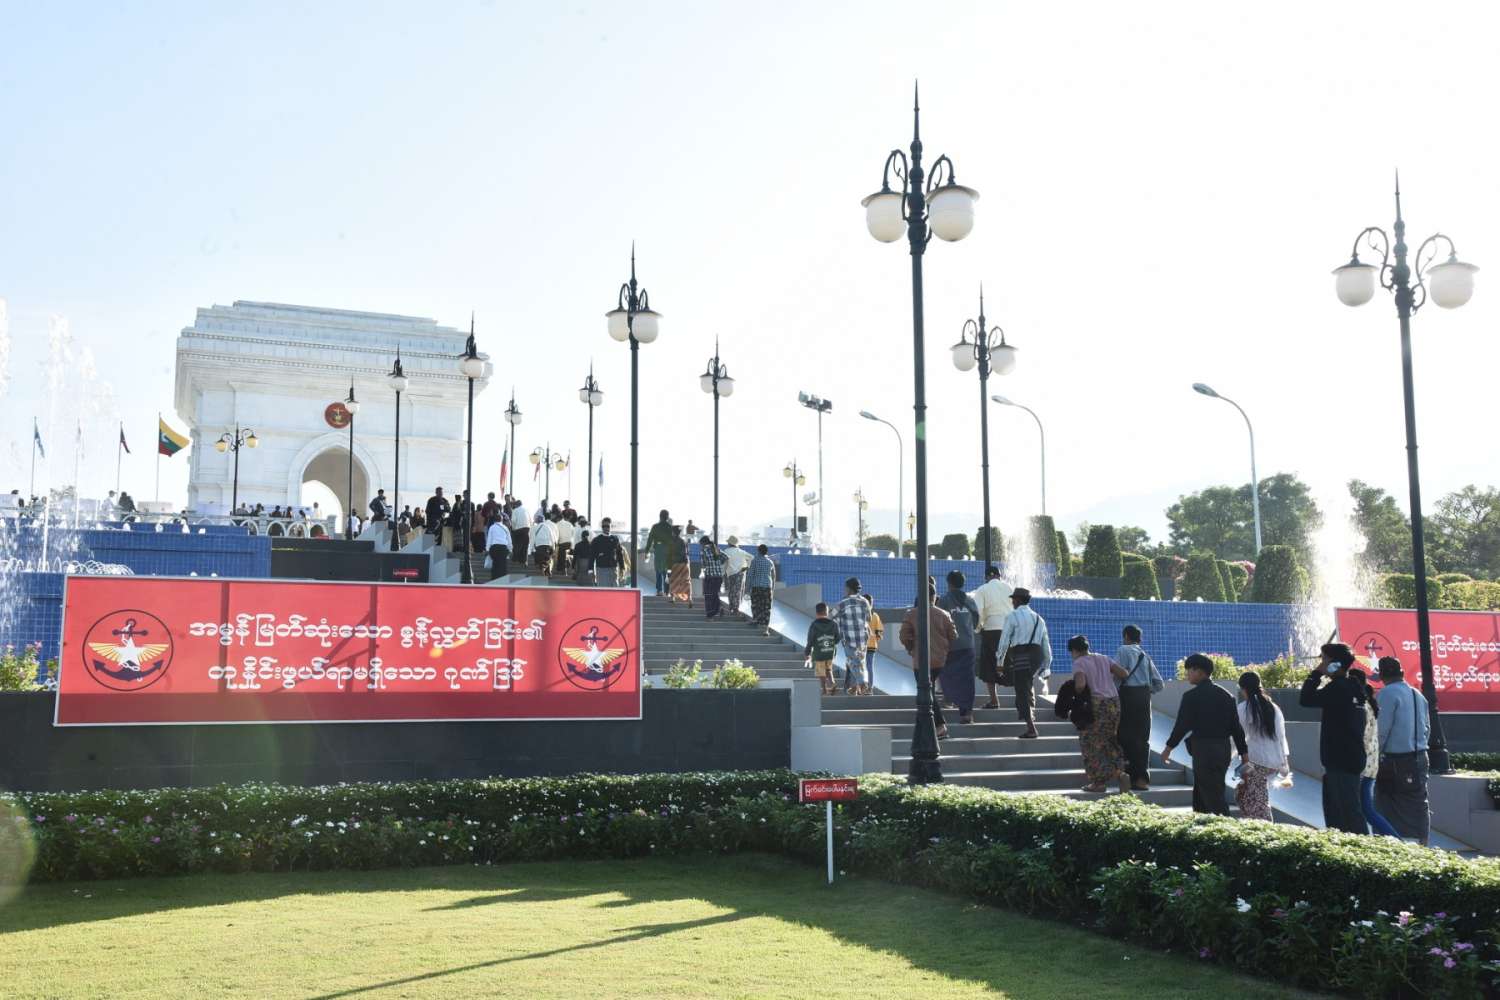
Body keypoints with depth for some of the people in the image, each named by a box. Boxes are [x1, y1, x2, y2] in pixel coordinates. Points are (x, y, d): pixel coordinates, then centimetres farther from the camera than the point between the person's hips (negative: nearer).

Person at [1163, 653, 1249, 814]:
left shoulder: (1191, 696, -10)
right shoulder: (1226, 695, 8)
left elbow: (1183, 725, -11)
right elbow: (1236, 726, 8)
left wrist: (1169, 747, 0)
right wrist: (1244, 752, 12)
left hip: (1203, 751, -7)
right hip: (1224, 751, 7)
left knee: (1214, 800, -6)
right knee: (1200, 797, 17)